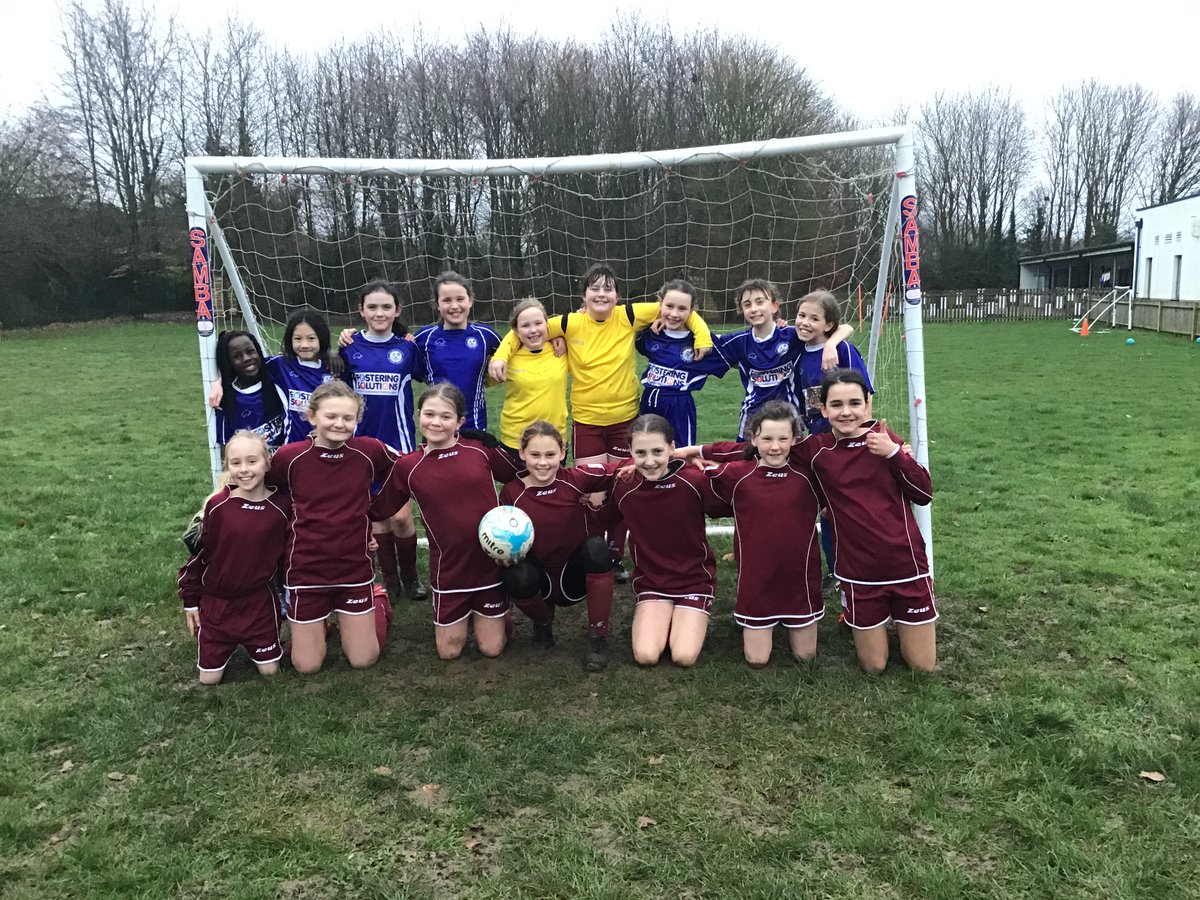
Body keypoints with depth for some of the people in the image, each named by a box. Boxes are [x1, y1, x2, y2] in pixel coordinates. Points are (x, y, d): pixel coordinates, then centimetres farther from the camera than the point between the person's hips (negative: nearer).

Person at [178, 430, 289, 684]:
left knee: (269, 670, 4)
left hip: (260, 602, 1)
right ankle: (231, 645, 34)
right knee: (209, 678, 5)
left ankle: (250, 644, 34)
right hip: (216, 603, 0)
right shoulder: (217, 505, -13)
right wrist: (190, 601, 2)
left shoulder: (281, 507, -11)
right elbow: (198, 553, -3)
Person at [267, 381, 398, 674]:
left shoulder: (370, 451, -10)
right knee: (307, 665, 6)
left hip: (355, 569, 0)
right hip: (306, 570, 0)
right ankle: (319, 622, 35)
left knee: (363, 660, 6)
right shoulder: (288, 457, -11)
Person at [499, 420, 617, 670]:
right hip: (541, 579, 0)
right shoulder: (511, 492, -9)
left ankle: (598, 637, -13)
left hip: (575, 576, 0)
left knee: (596, 546, -31)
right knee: (518, 577, -34)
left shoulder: (576, 479, -11)